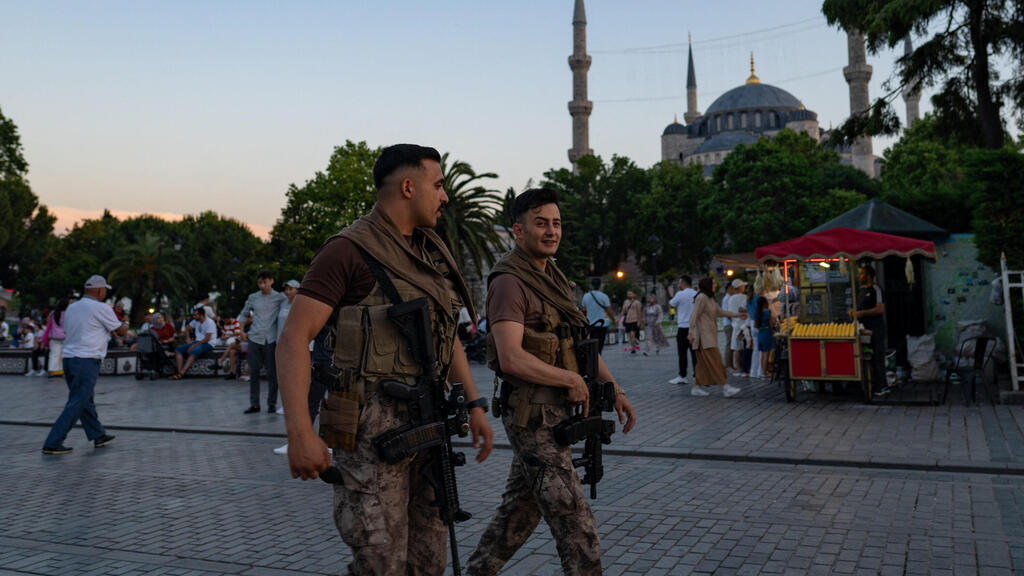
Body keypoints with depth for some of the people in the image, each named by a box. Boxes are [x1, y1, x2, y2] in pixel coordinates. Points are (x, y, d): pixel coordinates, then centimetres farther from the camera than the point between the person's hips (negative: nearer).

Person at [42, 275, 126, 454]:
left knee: (86, 401, 15)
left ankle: (98, 436, 26)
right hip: (87, 360, -8)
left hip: (68, 357, 8)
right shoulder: (101, 308, -8)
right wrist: (126, 325, 25)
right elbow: (121, 329, 1)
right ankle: (53, 443, -4)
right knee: (76, 404, -4)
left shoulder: (71, 308, 13)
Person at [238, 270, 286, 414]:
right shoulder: (253, 297, 10)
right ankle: (254, 404, 11)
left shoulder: (280, 298, 0)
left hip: (271, 339, -3)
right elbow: (243, 314, 23)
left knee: (272, 373, 0)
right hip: (255, 338, 3)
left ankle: (272, 404, 9)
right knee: (253, 372, 4)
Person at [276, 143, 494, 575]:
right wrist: (299, 432, -26)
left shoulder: (432, 251, 15)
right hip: (373, 428, -7)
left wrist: (475, 405, 14)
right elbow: (295, 337, -16)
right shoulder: (350, 250, -10)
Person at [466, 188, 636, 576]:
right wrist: (572, 381, -17)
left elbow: (582, 341, 18)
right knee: (574, 522, -4)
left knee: (519, 510, 18)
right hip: (534, 414, -9)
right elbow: (512, 359, -25)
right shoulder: (509, 282, -15)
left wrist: (614, 389, 11)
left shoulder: (553, 278, 15)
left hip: (556, 411, 9)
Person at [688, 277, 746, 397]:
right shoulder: (701, 298, -13)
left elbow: (720, 311, 25)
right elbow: (694, 315, -18)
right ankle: (725, 388, -13)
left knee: (703, 362, 10)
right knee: (715, 361, -12)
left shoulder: (710, 298, 19)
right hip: (704, 334, -10)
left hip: (710, 334, 10)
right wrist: (691, 332, -24)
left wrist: (737, 314, 25)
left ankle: (696, 387, 13)